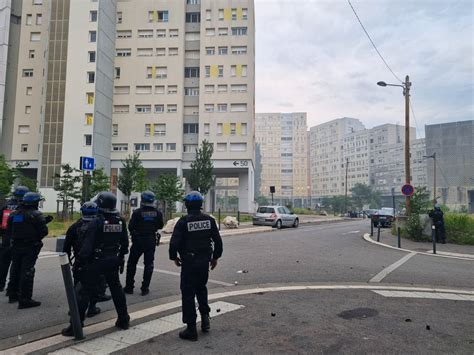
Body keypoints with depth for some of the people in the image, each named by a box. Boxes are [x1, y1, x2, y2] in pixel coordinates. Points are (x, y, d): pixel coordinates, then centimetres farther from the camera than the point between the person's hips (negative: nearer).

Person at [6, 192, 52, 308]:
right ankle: (24, 300, -2)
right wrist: (44, 222, 3)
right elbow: (43, 232, -15)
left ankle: (13, 295, 34)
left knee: (15, 271, 20)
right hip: (30, 248, -7)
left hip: (16, 247, 7)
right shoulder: (36, 215, -13)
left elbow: (9, 232, 10)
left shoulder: (13, 214, 7)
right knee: (27, 273, -3)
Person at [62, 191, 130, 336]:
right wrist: (120, 258, 19)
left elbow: (87, 246, -19)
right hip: (113, 262, 5)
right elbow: (125, 243, 7)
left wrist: (78, 262, -9)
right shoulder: (121, 222, -1)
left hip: (96, 262, -5)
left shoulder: (96, 222, -17)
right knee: (116, 289, 17)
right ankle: (123, 320, 26)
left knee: (85, 292, 3)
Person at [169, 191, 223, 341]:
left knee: (188, 293, 5)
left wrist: (174, 257, 2)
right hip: (205, 261, 4)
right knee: (201, 288, 26)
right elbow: (218, 240, 2)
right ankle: (205, 317, 23)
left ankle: (191, 329, 10)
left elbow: (174, 242, -16)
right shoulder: (209, 220, -1)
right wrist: (215, 257, 14)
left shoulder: (183, 221, -13)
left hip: (189, 262, -4)